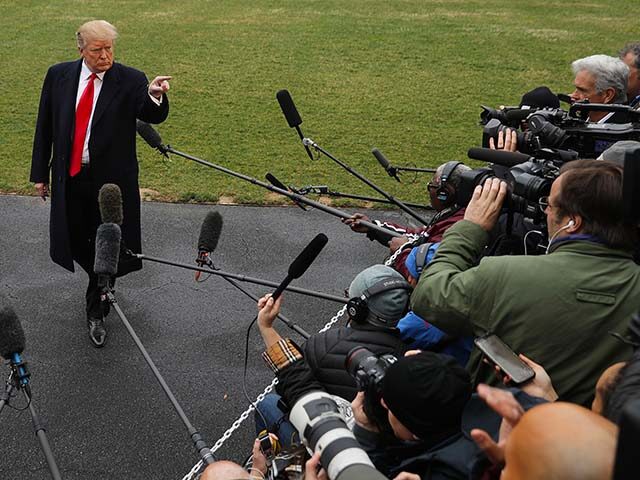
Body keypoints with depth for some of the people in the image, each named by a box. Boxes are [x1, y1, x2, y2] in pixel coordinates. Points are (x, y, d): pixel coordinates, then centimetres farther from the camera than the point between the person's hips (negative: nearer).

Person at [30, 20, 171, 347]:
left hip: (111, 179, -3)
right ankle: (102, 285, 45)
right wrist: (40, 173, 7)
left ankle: (96, 311, 24)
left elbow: (153, 117, -20)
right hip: (69, 178, 3)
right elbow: (44, 127, 7)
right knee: (76, 241, 15)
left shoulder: (130, 80, -8)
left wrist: (154, 95, -43)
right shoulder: (59, 75, 1)